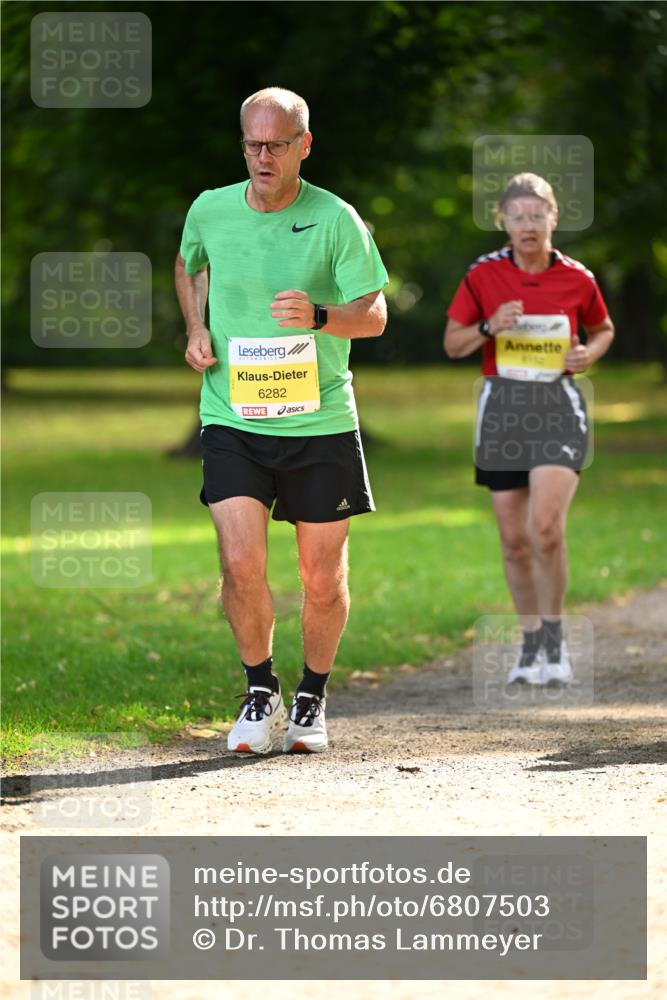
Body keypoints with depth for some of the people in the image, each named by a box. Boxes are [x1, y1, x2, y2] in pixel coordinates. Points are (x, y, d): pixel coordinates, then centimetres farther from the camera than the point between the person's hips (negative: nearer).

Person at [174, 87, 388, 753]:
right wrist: (195, 330, 7)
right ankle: (260, 691, 7)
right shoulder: (210, 211, 1)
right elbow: (188, 266, 24)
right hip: (232, 418, 1)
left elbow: (374, 314, -4)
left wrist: (318, 316, -24)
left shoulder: (335, 219, -6)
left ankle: (312, 698, 28)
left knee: (322, 577, 5)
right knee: (241, 565, -14)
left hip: (320, 422, -1)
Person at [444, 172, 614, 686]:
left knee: (546, 526, -19)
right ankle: (531, 643, 22)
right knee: (514, 538, 6)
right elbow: (453, 343, 6)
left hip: (558, 407, -2)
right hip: (503, 408, 2)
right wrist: (489, 327, -13)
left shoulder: (577, 278, -1)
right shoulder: (484, 275, 0)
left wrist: (589, 352, -4)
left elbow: (603, 329, 18)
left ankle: (555, 638, -2)